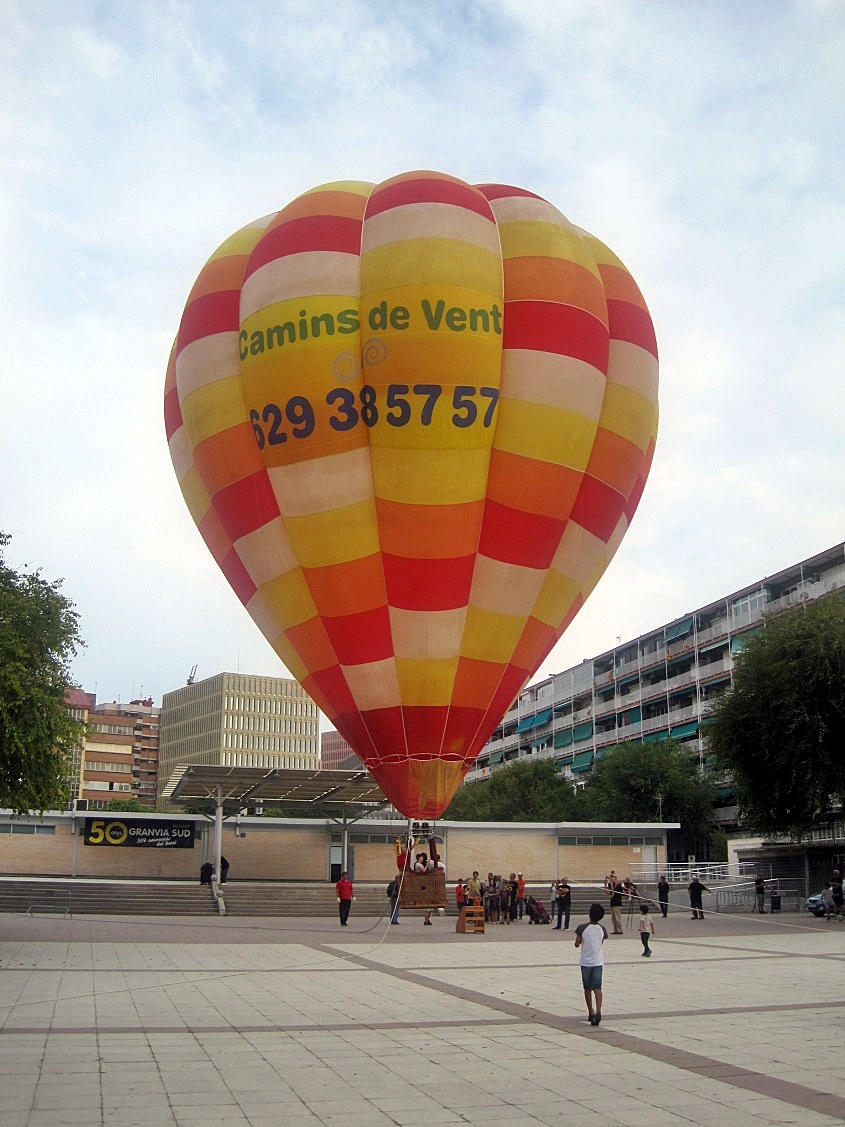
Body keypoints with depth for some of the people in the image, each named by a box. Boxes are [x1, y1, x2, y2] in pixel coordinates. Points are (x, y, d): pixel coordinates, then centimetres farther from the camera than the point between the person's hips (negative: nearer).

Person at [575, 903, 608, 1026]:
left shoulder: (582, 928, -12)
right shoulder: (602, 929, -3)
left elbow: (577, 944, -6)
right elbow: (601, 943, 10)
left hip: (585, 962, -1)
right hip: (598, 962, 1)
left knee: (587, 988, 14)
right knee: (597, 988, -3)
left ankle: (591, 1012, 21)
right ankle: (598, 1012, -21)